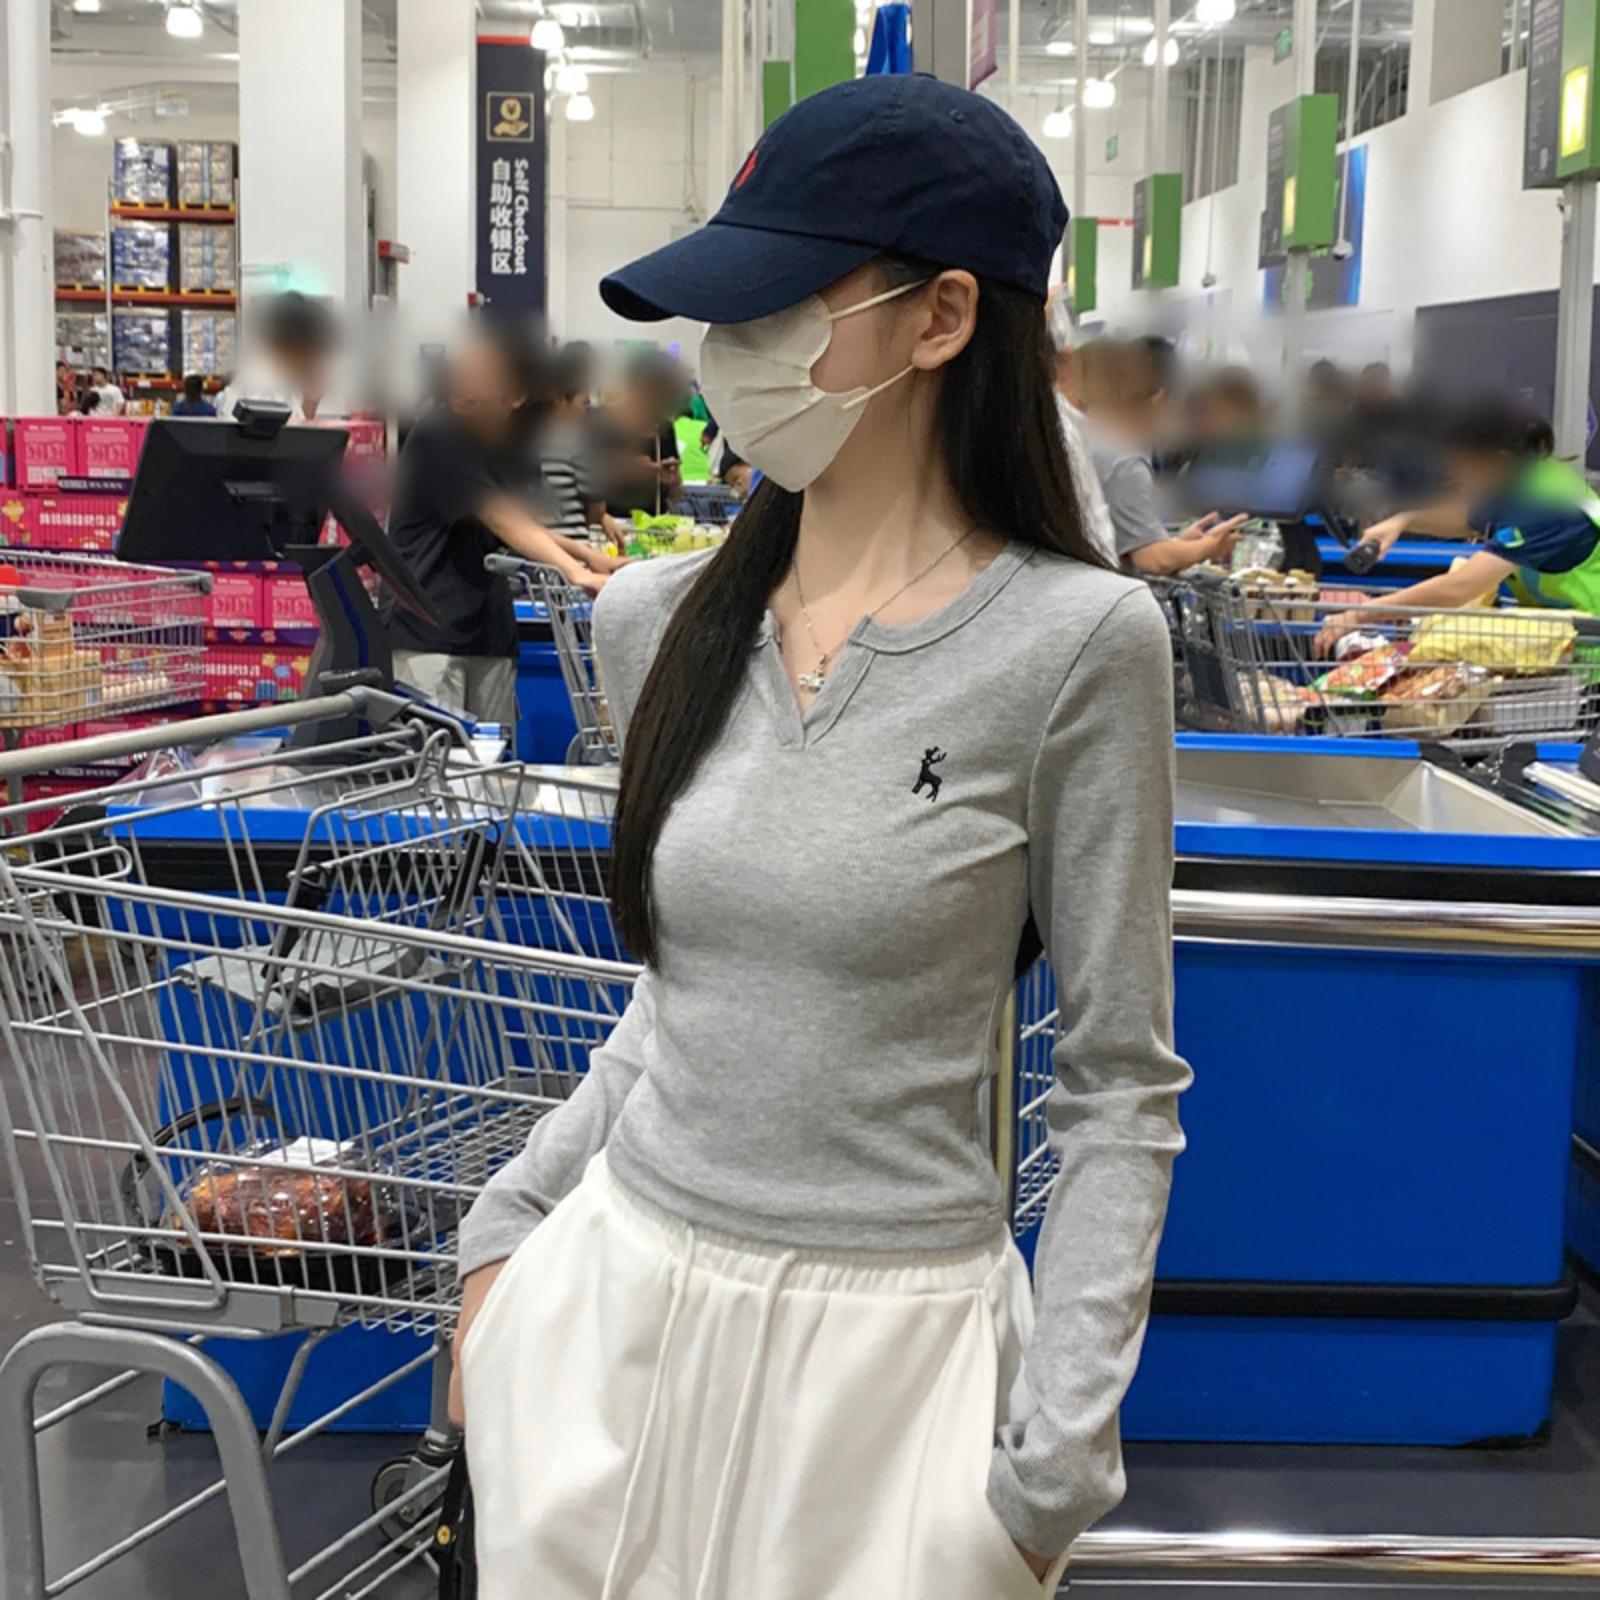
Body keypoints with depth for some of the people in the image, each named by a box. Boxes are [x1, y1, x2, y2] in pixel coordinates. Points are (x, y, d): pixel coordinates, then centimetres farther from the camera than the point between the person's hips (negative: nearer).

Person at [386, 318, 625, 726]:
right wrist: (576, 573, -31)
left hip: (489, 629, 7)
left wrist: (581, 552, -3)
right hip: (426, 632, -7)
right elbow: (503, 522, -21)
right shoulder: (436, 438, -12)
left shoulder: (516, 448, 9)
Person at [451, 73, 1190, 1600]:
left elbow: (1118, 1090, -9)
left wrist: (1049, 1474, -12)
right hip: (612, 1299, 5)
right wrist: (506, 1222, 10)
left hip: (885, 1343, -4)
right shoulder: (656, 622, 0)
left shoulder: (1073, 643, -14)